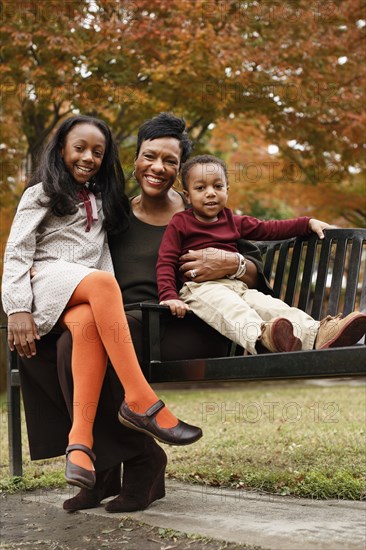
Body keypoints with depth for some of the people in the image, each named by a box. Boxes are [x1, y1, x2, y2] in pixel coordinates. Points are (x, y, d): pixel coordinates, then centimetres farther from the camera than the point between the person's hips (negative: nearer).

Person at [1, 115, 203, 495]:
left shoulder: (101, 200, 29)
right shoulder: (42, 194, 14)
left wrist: (109, 304, 1)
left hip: (85, 297, 4)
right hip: (46, 279, -3)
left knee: (88, 322, -36)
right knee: (102, 282, -37)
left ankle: (80, 440, -49)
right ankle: (141, 402, -44)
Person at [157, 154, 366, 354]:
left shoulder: (233, 222, 23)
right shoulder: (180, 223, 7)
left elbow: (270, 229, 28)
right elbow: (166, 262, 0)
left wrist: (308, 223, 20)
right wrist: (169, 296, -16)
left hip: (237, 287, 6)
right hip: (201, 288, -6)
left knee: (273, 307, -21)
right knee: (230, 307, -38)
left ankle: (317, 335, -45)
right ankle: (261, 336, -69)